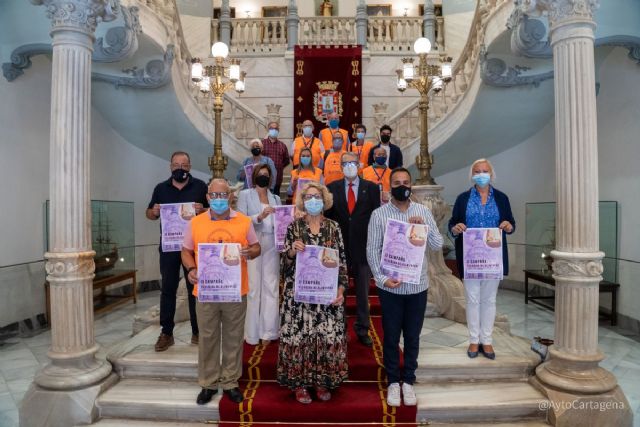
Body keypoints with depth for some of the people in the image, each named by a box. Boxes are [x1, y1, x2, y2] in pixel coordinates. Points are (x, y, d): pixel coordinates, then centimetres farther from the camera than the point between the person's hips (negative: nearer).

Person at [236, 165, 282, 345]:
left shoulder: (275, 198, 17)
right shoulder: (245, 195, 5)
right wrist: (260, 217, -20)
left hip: (271, 246, 4)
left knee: (271, 287, 1)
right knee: (253, 288, -2)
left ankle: (268, 331, 10)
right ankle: (252, 333, 9)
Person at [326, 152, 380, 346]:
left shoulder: (371, 188, 3)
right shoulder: (332, 188, 4)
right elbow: (328, 215, 3)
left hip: (363, 246, 0)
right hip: (339, 245, 0)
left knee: (363, 292, 12)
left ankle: (362, 330, 27)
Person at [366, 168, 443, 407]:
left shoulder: (423, 211, 2)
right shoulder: (379, 214, -5)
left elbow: (438, 245, 0)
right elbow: (372, 250, -6)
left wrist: (423, 226, -17)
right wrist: (382, 278, -15)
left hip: (417, 286, 2)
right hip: (390, 286, -2)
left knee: (412, 337, 14)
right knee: (391, 337, 11)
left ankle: (408, 381, 32)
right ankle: (393, 382, 29)